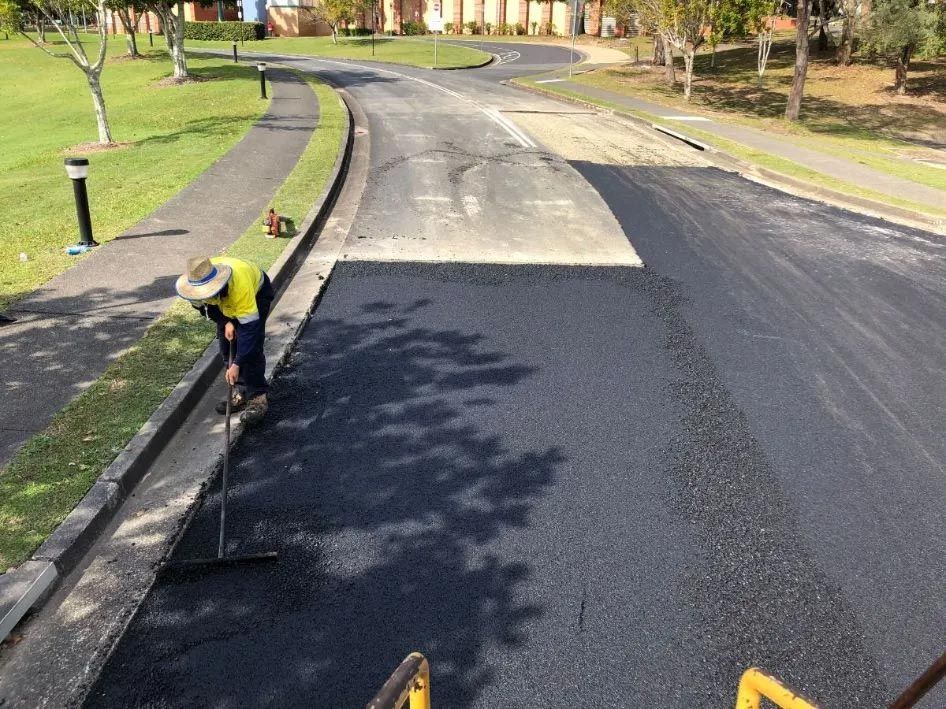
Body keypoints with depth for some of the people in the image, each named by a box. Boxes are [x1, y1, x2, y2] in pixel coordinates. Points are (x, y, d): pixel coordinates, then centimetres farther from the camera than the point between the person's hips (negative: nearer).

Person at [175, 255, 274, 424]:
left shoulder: (240, 285, -46)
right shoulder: (197, 281, -30)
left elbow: (249, 327, -42)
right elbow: (201, 304, -6)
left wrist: (236, 364, -42)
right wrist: (226, 322, -18)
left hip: (257, 292, -5)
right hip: (226, 302, 6)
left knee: (251, 347, -18)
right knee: (226, 345, -1)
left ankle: (258, 397, -10)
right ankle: (240, 393, 11)